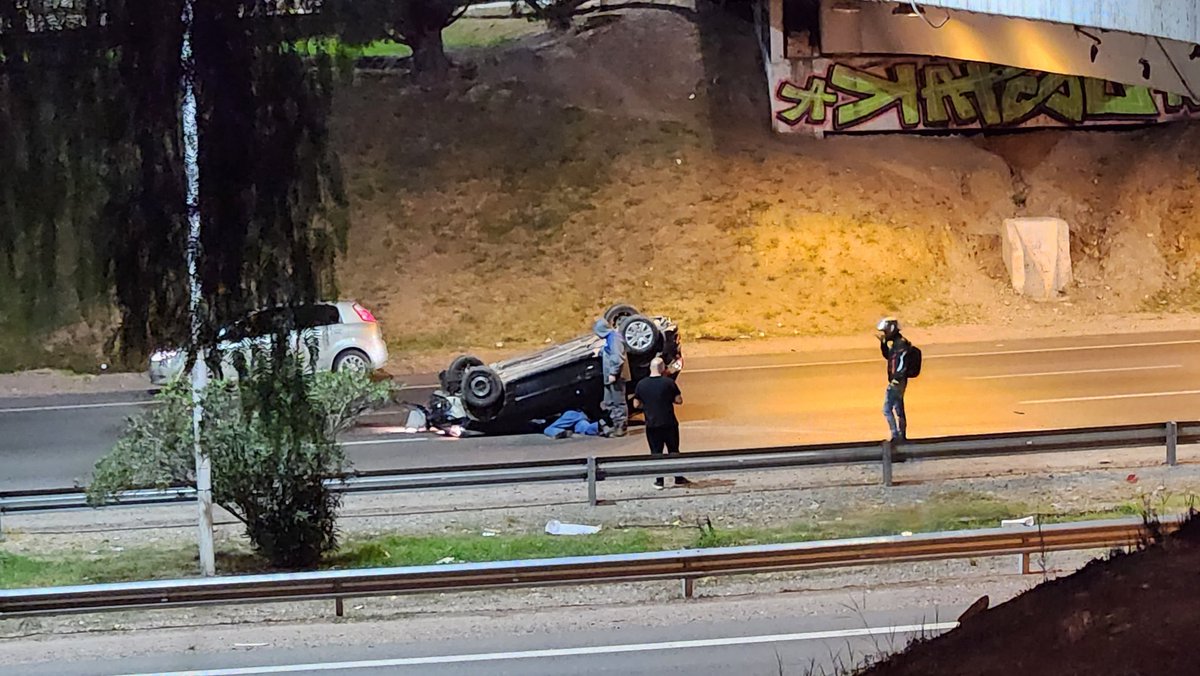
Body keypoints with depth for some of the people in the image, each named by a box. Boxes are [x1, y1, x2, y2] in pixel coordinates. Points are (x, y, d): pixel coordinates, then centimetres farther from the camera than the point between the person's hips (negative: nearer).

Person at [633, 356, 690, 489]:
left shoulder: (641, 384, -4)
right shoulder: (668, 383, -11)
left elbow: (636, 404, 3)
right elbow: (679, 400, -7)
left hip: (651, 424, 1)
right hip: (669, 423, -1)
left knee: (656, 452, 9)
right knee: (673, 451, 11)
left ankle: (659, 480, 8)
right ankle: (678, 478, 16)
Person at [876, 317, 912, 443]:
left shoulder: (901, 343, -17)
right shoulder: (896, 342, 13)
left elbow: (902, 363, -25)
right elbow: (888, 356, 27)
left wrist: (896, 379, -28)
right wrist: (883, 342, 16)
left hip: (897, 382, -11)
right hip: (896, 382, 11)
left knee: (887, 409, -11)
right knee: (898, 409, 16)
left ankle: (896, 435, -14)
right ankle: (902, 436, 23)